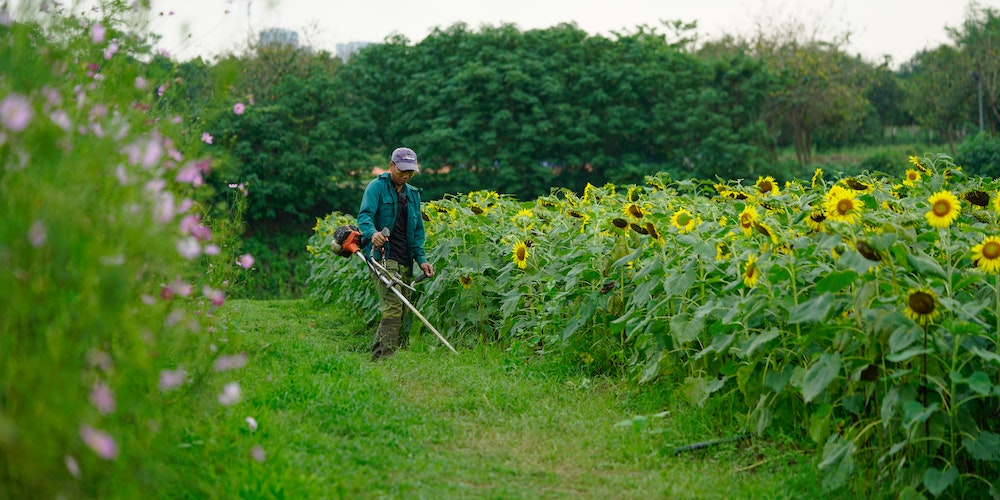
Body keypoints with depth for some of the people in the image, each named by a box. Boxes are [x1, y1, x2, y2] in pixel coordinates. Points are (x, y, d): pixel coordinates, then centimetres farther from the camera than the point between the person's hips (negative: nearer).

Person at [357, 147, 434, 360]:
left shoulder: (413, 194, 20)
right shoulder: (377, 187, -1)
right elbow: (364, 215, -15)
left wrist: (421, 259, 8)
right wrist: (372, 233, -37)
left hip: (405, 261, 7)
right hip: (382, 256, -7)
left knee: (402, 311, 7)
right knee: (392, 308, -19)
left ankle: (376, 357, 16)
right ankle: (387, 357, -20)